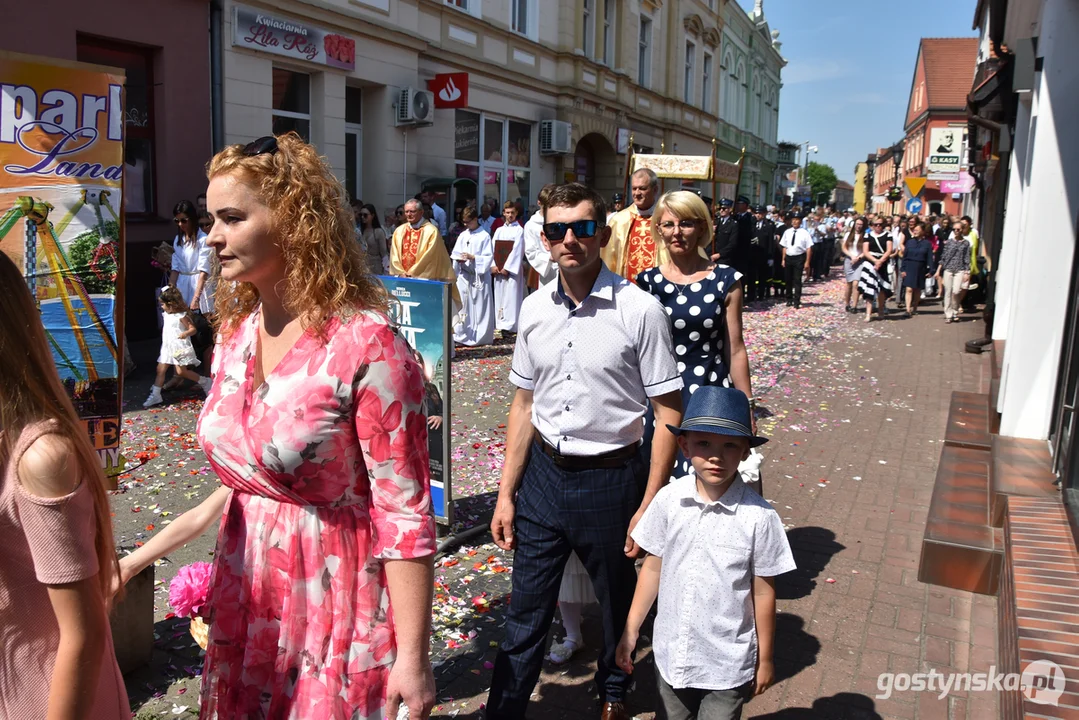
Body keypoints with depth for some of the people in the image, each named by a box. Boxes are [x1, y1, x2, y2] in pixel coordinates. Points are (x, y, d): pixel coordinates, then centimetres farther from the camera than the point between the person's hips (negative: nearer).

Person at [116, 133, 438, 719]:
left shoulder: (365, 347, -20)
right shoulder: (236, 334, 3)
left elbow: (405, 516, -19)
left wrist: (412, 658, -17)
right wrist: (138, 558, 14)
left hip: (334, 611, -6)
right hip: (243, 603, 7)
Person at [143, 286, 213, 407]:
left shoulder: (181, 316, -13)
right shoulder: (166, 315, 12)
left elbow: (193, 329, -17)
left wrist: (186, 333, -35)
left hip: (180, 347, -8)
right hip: (167, 347, 8)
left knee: (181, 372, -11)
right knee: (160, 370, 3)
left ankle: (205, 382, 6)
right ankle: (155, 396, 6)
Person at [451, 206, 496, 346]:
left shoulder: (484, 236, -5)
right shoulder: (462, 235, 10)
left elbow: (489, 257, -9)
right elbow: (455, 253, 12)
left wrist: (473, 258, -19)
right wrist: (458, 259, -8)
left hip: (479, 276, -5)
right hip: (464, 275, 5)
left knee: (479, 307, 0)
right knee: (463, 305, 6)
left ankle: (480, 336, 9)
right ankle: (462, 335, 12)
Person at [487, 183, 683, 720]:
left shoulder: (640, 310, -14)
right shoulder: (535, 309, 1)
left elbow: (668, 415, -11)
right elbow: (524, 405, 8)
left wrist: (649, 506, -13)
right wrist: (506, 493, 7)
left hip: (611, 479, -3)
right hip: (543, 473, 3)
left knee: (618, 605, 19)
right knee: (526, 610, 12)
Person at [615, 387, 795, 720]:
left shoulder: (759, 517, -19)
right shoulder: (669, 501, -12)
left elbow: (763, 592, -9)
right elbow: (653, 568, 0)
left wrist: (766, 659, 1)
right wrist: (631, 630, 4)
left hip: (728, 665, -3)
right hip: (671, 653, 3)